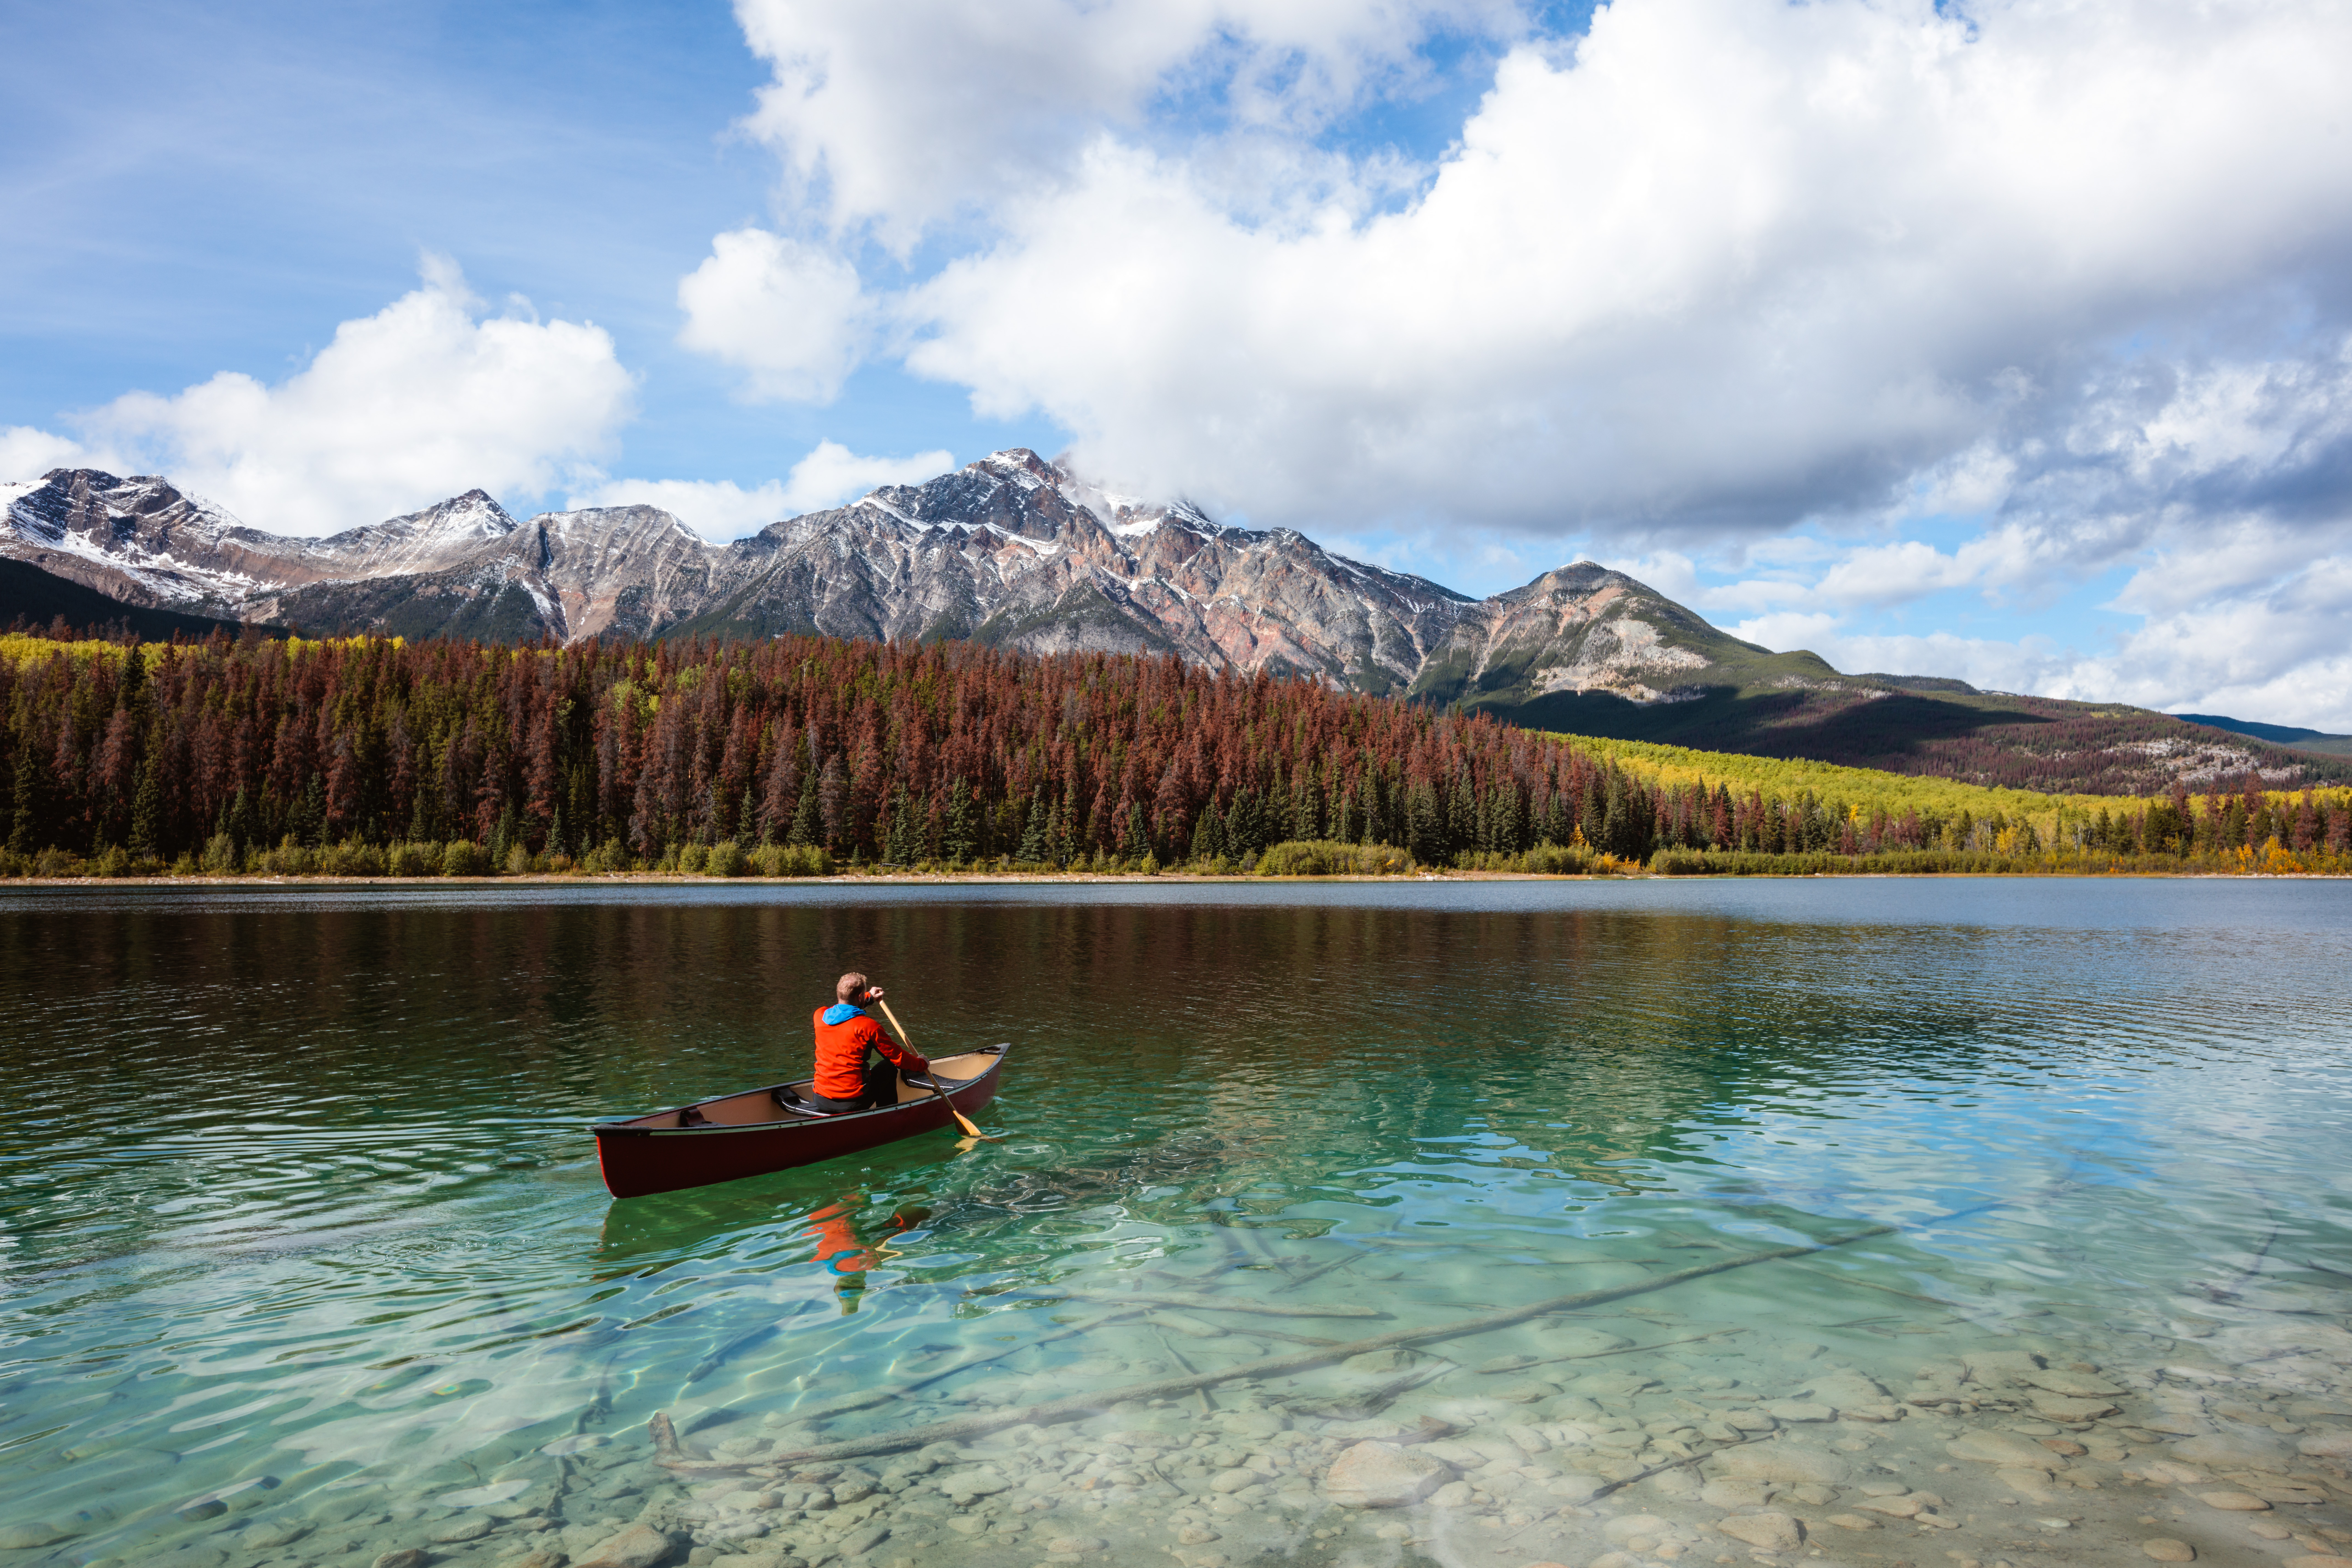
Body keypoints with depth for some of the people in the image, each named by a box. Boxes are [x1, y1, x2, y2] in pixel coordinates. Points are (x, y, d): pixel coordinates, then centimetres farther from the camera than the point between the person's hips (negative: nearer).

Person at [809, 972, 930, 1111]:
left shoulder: (820, 1016, 1)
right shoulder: (868, 1026, -13)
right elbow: (899, 1057, -4)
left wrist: (869, 997, 38)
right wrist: (922, 1064, 15)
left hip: (820, 1101, 4)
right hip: (854, 1103, -4)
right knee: (889, 1067, 23)